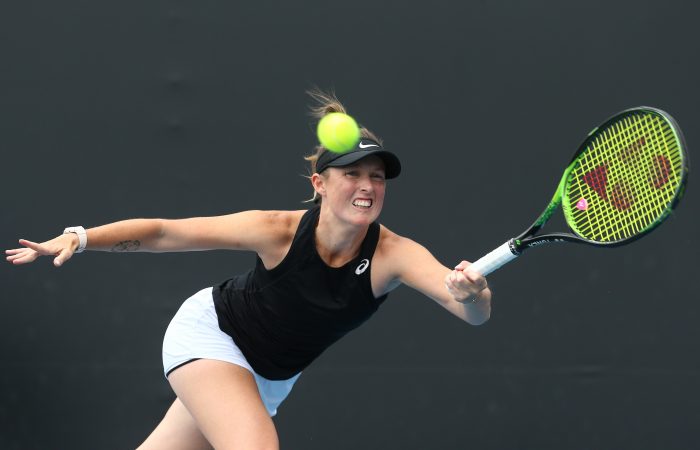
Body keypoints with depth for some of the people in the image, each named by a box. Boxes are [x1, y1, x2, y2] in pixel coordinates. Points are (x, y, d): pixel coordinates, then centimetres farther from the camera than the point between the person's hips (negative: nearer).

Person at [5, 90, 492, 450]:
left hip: (269, 377, 4)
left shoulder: (393, 254, -26)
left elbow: (477, 313, -41)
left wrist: (473, 295, -65)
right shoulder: (280, 231, -29)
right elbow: (163, 233, -20)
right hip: (208, 331, -4)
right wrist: (81, 238, -30)